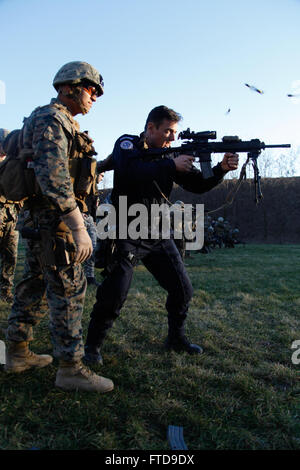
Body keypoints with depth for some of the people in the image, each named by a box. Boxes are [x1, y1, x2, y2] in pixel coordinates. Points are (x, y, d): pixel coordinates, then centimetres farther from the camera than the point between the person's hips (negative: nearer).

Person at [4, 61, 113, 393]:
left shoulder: (66, 123, 20)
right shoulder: (50, 118, -12)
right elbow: (53, 177, -25)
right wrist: (78, 228, -29)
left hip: (41, 219, 10)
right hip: (52, 219, -10)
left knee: (32, 285, 15)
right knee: (68, 291, -5)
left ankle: (18, 353, 28)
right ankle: (70, 369, 5)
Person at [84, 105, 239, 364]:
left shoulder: (169, 155, 9)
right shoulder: (127, 144, -4)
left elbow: (198, 185, 7)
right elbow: (131, 171, -27)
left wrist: (222, 169, -10)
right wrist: (171, 165, -24)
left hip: (158, 236, 6)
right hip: (127, 234, -5)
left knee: (182, 289, 6)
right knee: (114, 294, -11)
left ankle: (177, 338, 27)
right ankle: (93, 344, 10)